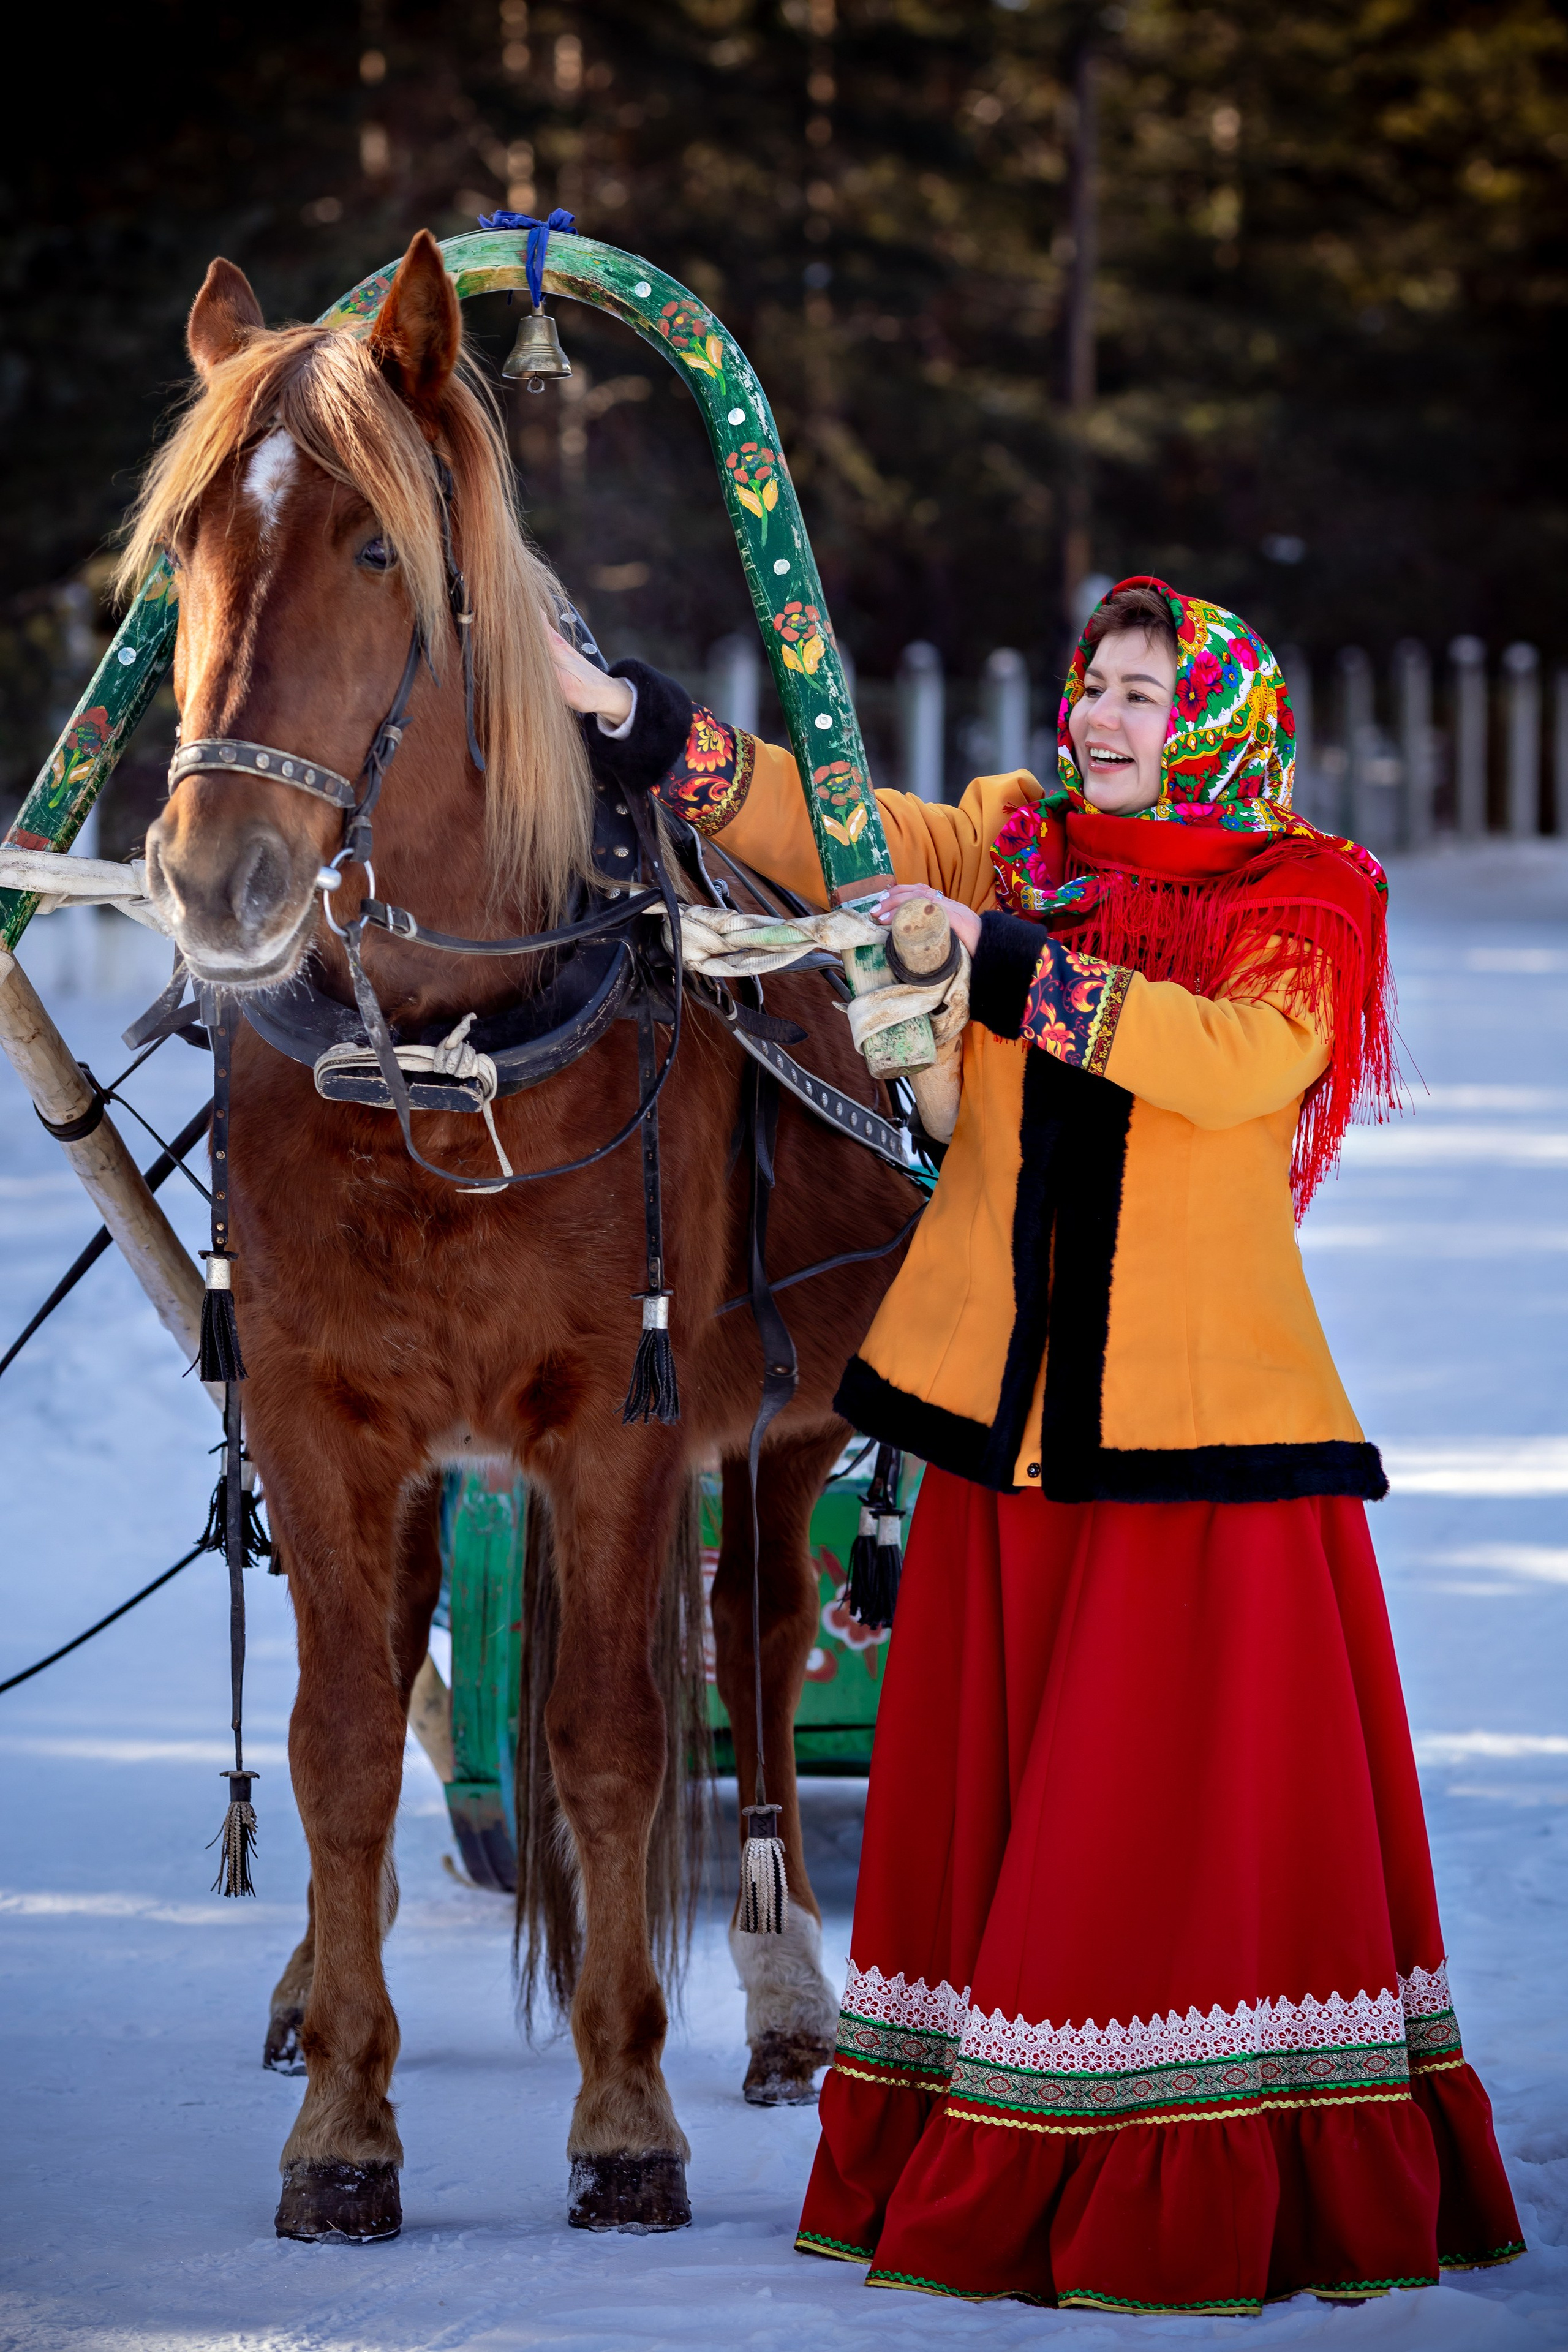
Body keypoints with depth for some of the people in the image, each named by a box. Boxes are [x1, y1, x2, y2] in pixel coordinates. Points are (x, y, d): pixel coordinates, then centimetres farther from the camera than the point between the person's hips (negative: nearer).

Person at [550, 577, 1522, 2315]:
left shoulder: (1303, 909, 0)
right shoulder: (1012, 847, 12)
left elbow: (1241, 1060, -18)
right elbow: (827, 830, 4)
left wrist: (1001, 959, -19)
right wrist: (628, 722, -8)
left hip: (1208, 1412, -4)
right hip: (1010, 1394, 4)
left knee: (1198, 1782, -5)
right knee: (997, 1781, 3)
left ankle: (1203, 2197, -2)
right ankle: (991, 2172, 7)